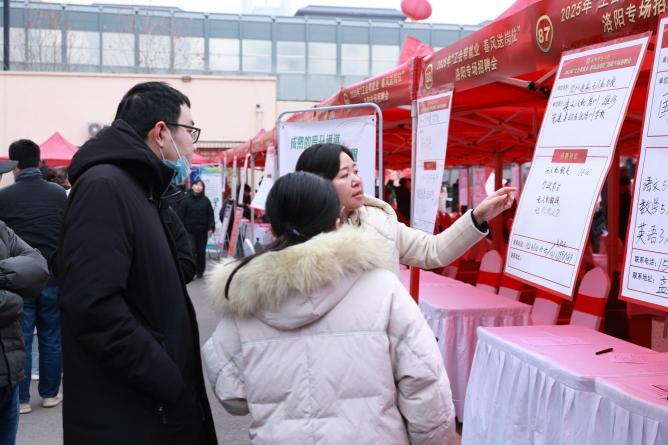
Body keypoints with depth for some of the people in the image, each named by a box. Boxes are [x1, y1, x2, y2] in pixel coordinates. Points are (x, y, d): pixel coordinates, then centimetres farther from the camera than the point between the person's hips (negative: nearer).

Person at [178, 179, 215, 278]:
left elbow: (210, 215, 3)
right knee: (191, 251, -8)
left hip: (202, 231, 2)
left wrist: (211, 227, -6)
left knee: (201, 251, 7)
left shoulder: (206, 200, 4)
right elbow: (181, 215, 0)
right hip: (189, 230, -2)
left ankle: (200, 271, 20)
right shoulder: (186, 200, -1)